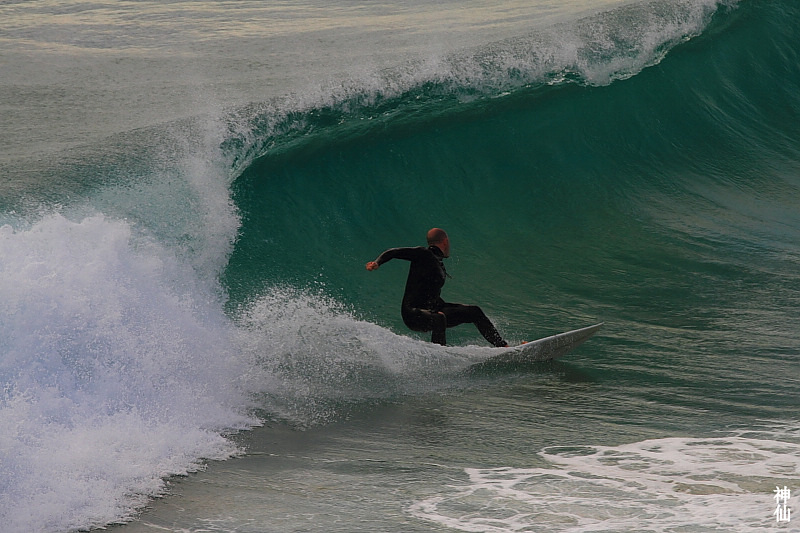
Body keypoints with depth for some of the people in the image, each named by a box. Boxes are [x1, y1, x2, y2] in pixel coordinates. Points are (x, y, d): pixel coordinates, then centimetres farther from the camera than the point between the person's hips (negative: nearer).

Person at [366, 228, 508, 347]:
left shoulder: (439, 264, 19)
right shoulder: (423, 254, -7)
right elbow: (393, 252, -14)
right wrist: (377, 262, -31)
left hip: (432, 310, 9)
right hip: (413, 313, -9)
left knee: (474, 312, 9)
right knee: (439, 319, -40)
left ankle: (503, 346, 17)